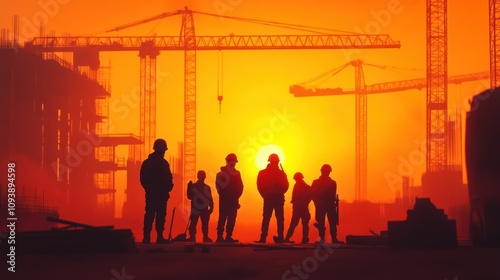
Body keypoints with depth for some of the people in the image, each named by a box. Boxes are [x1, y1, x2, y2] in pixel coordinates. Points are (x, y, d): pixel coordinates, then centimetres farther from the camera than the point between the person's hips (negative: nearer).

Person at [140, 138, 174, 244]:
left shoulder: (146, 162, 7)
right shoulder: (164, 163, -12)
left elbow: (143, 179, 9)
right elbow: (168, 179, -13)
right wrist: (168, 188, 4)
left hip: (150, 193, 5)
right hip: (162, 194, -5)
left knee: (149, 215, 6)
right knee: (160, 216, 0)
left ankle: (147, 237, 2)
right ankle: (159, 237, -2)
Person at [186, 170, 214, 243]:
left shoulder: (207, 187, 8)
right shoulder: (193, 186, 3)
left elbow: (210, 198, 7)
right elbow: (190, 197, -4)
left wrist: (211, 207, -3)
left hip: (204, 209, 2)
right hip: (195, 208, -2)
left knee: (205, 224, 0)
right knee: (193, 223, -4)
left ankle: (205, 237, 4)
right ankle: (192, 237, -1)